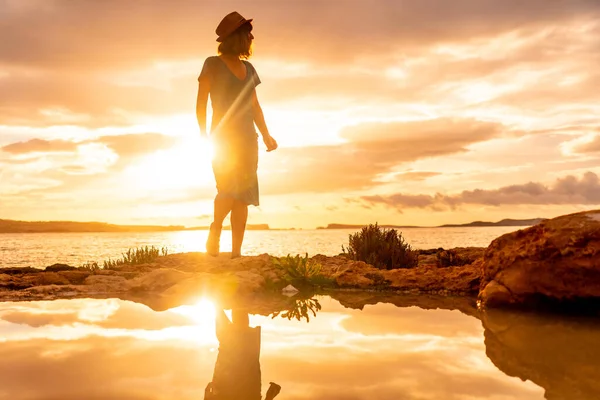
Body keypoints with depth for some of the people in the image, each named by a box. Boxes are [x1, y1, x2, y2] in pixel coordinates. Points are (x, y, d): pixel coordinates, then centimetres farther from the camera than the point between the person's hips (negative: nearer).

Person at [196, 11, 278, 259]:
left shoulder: (248, 69, 17)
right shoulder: (213, 64, 1)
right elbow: (201, 103, -5)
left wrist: (266, 135, 7)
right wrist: (205, 134, -17)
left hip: (247, 139, 5)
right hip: (223, 137, -5)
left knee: (244, 195, -1)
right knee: (230, 188, -23)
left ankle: (236, 253, 0)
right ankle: (215, 231, -4)